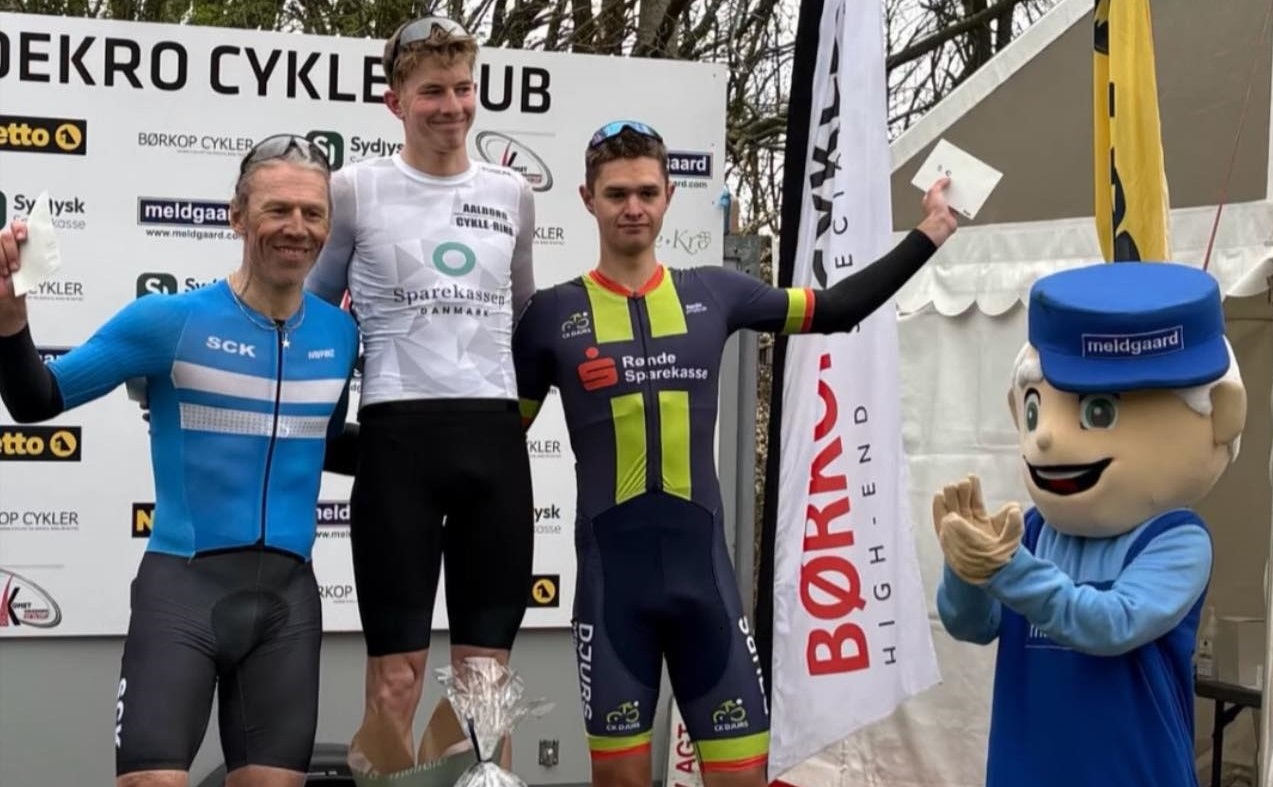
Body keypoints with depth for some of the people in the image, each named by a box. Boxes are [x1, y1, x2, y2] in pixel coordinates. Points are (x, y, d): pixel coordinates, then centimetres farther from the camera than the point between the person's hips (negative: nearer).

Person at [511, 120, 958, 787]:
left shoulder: (712, 294, 6)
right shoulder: (555, 313, 1)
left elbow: (837, 310, 16)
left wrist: (925, 238, 14)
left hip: (703, 568, 2)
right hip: (612, 576, -1)